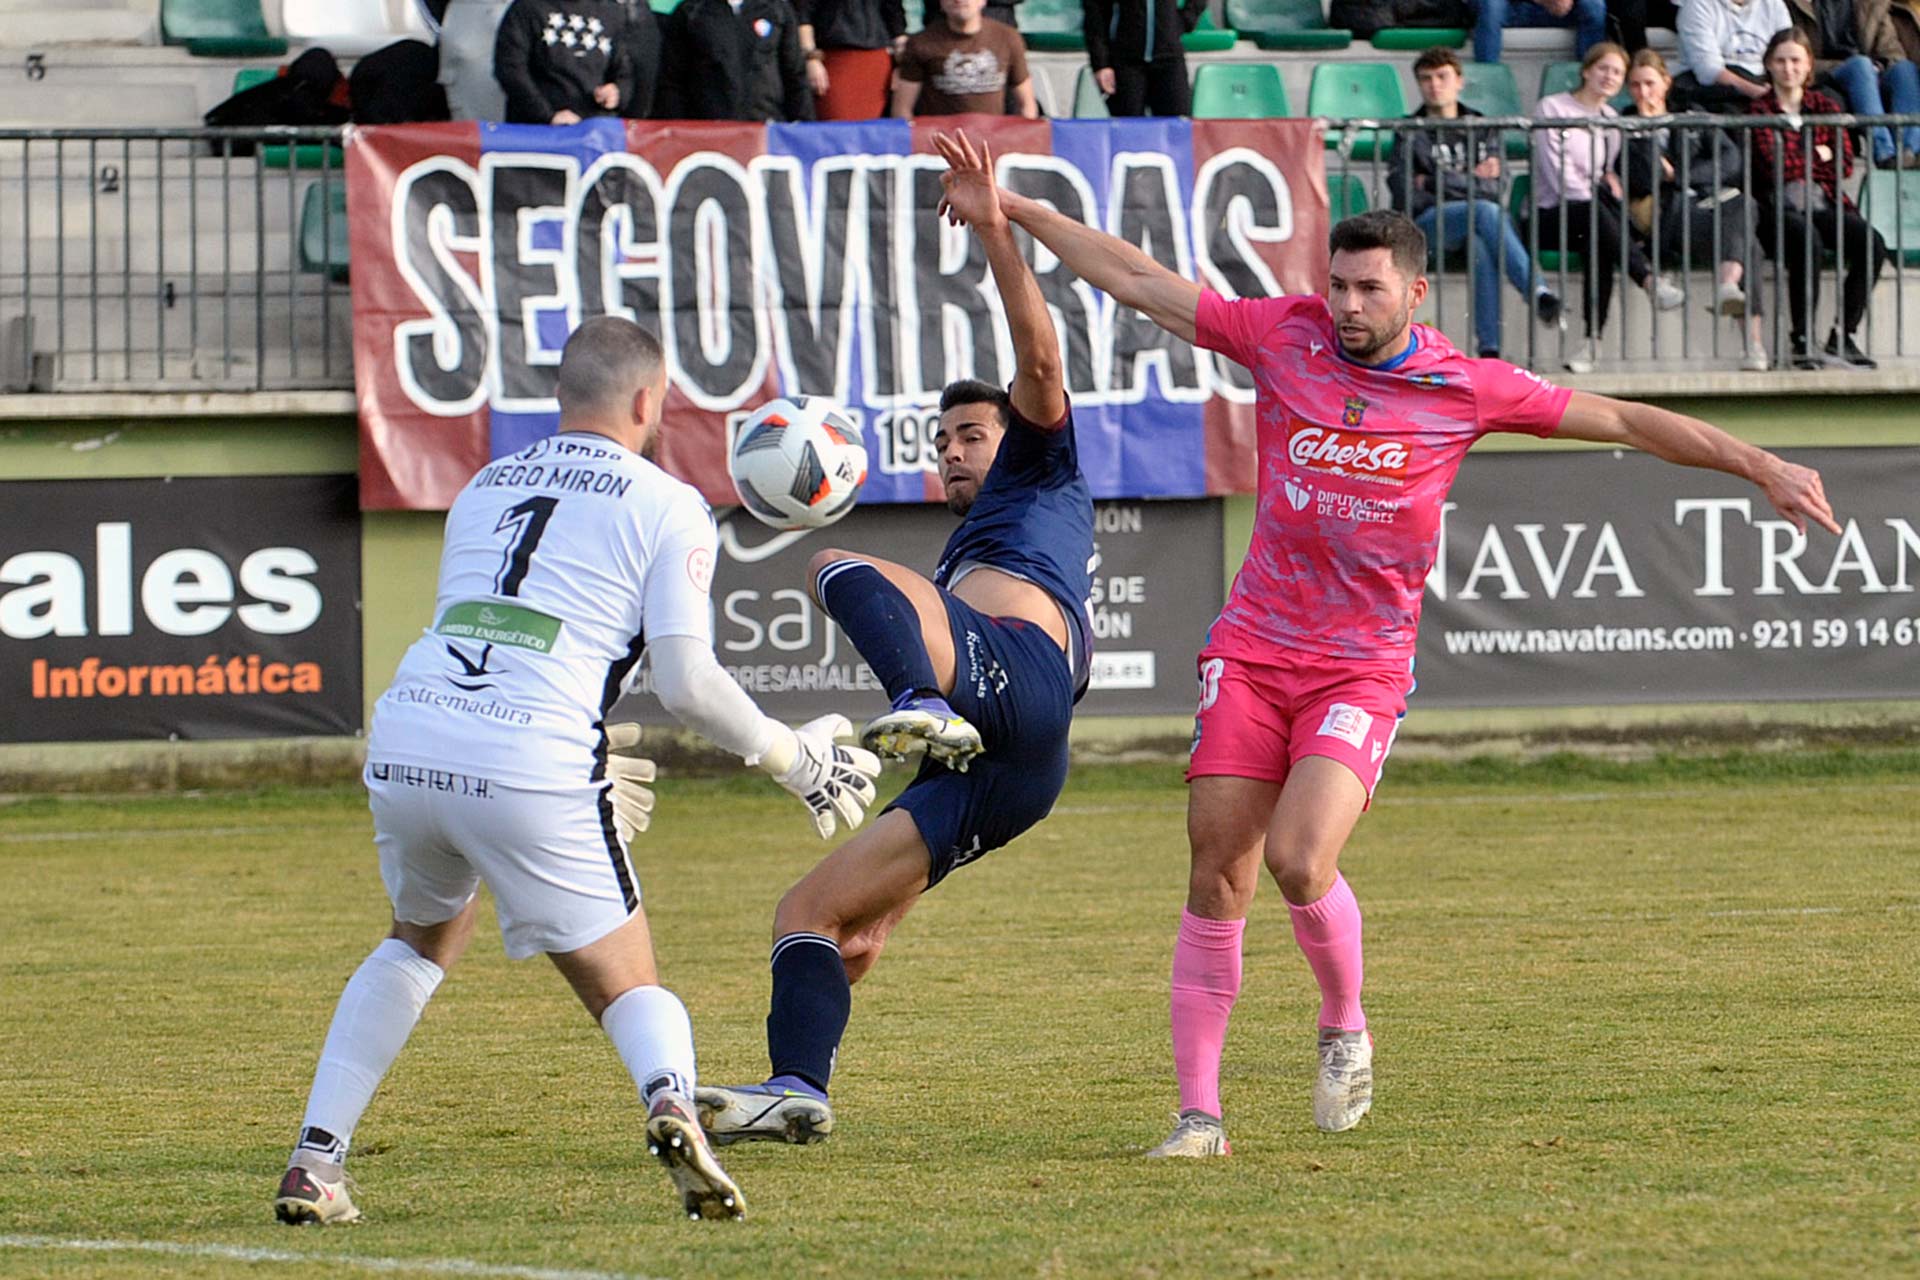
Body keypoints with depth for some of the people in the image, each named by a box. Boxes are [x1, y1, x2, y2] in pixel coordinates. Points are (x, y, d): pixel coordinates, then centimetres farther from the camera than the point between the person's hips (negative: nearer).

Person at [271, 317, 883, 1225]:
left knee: (418, 944, 31)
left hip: (405, 741, 5)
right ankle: (669, 1100, -27)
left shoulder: (482, 490, 26)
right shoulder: (667, 509, 9)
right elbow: (688, 683, 0)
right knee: (629, 989, 8)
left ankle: (314, 1163, 20)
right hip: (531, 772, -4)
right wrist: (792, 757, 15)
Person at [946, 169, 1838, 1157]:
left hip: (1362, 668, -2)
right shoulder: (1280, 337, 1)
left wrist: (1761, 469, 1)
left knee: (1300, 860, -22)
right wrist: (1022, 213, 6)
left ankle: (1344, 1027, 7)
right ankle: (1198, 1111, 4)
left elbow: (1623, 421, 2)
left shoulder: (1464, 390, -3)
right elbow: (1136, 282, 7)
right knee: (1217, 880, -4)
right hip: (1251, 653, 2)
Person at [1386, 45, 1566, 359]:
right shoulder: (1410, 134, 14)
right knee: (1486, 212, -35)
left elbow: (1495, 188, 5)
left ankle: (1489, 348, -48)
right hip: (1428, 222, -2)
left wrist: (1435, 181, 0)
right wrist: (1472, 180, -2)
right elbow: (1405, 197, -2)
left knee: (1482, 245, -38)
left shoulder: (1481, 130, 20)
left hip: (1479, 222, 2)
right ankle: (1536, 294, -41)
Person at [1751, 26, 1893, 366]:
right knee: (1808, 240, -38)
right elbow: (1773, 166, -8)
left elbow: (1845, 165, 7)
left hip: (1823, 205, 4)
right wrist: (1819, 156, 2)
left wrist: (1799, 161, -3)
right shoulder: (1759, 110, 5)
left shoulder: (1826, 107, 18)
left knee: (1872, 245, -24)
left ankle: (1844, 335, -17)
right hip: (1779, 207, -4)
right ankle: (1802, 339, -33)